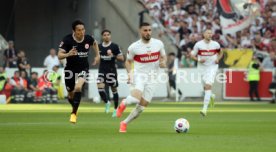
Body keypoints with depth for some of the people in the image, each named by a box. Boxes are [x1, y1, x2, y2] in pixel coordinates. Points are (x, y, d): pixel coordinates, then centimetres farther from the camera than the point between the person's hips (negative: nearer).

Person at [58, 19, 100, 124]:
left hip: (83, 68, 0)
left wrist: (97, 55, 9)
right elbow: (59, 55, -23)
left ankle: (74, 113, -16)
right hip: (70, 69, 0)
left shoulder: (88, 39, -10)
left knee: (78, 87, -26)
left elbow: (95, 43, 16)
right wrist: (68, 54, -42)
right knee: (71, 94, 11)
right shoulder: (67, 40, -19)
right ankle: (74, 108, 45)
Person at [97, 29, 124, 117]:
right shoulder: (99, 47, 7)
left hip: (111, 71, -3)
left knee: (114, 90, 5)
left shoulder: (114, 46, -4)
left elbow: (122, 58, -6)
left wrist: (113, 56, -18)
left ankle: (116, 109, 18)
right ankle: (107, 103, 9)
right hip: (102, 70, 3)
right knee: (100, 87, -16)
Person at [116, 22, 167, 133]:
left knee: (142, 107, 1)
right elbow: (128, 61, 7)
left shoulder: (158, 44, 0)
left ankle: (124, 123, 20)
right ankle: (124, 103, 2)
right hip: (139, 74, -3)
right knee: (136, 98, -32)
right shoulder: (134, 47, -7)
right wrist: (129, 73, -11)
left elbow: (163, 57, 14)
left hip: (151, 78, 4)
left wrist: (163, 63, -9)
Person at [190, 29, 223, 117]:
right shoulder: (198, 44, -5)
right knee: (205, 87, 10)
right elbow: (192, 55, 2)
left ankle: (205, 108, -20)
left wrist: (218, 59, -4)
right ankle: (211, 96, 48)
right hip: (202, 67, 2)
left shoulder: (215, 44, -2)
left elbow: (220, 53, 15)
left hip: (212, 67, -2)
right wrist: (198, 60, -17)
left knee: (208, 86, -16)